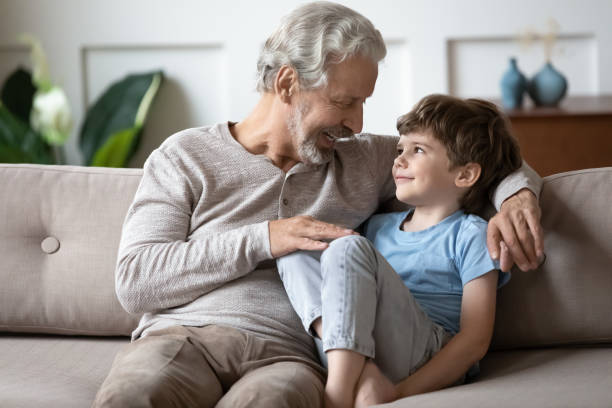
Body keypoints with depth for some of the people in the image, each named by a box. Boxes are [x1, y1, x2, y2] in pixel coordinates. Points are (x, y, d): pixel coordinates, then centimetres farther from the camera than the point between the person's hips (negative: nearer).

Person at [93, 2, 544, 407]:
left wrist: (515, 194, 6)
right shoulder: (185, 156, 11)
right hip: (181, 337, -2)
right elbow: (134, 280, 1)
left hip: (285, 354, 2)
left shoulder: (366, 162, 21)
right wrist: (261, 240, -6)